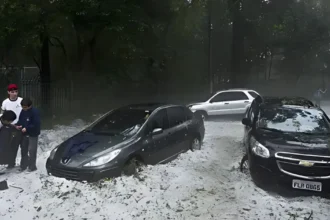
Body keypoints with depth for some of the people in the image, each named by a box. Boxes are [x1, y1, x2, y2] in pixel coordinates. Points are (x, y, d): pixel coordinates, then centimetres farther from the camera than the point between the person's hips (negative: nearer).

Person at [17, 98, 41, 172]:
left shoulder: (35, 112, -20)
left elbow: (36, 124, -22)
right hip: (24, 134, 7)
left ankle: (32, 166, 11)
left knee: (32, 151, -1)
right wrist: (19, 125, -7)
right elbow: (20, 120, 13)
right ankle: (23, 165, 28)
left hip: (33, 134, -7)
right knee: (23, 149, 15)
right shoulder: (23, 111, 1)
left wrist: (26, 128, -24)